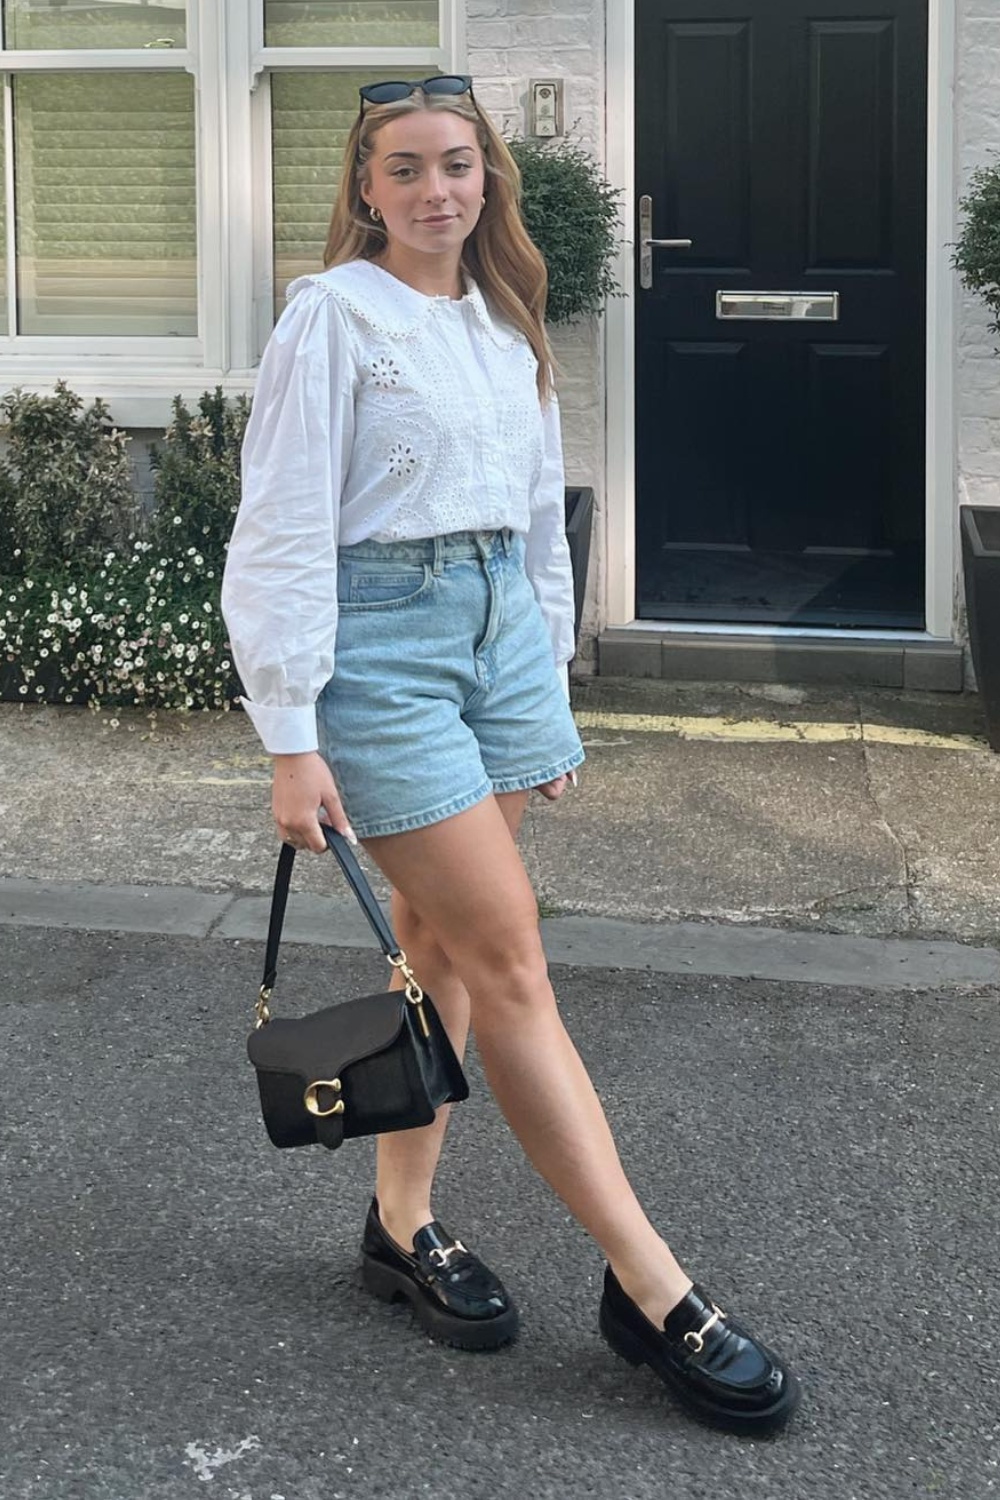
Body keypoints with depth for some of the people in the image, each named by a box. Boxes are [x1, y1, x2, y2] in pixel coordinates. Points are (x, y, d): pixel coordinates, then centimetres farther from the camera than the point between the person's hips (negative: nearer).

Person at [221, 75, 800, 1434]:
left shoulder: (506, 325, 13)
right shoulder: (334, 315, -7)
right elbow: (285, 531, -10)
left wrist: (554, 683, 17)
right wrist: (292, 740, -14)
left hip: (503, 630, 7)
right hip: (382, 641, -7)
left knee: (444, 941, 9)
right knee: (511, 960, -8)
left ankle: (403, 1221, 22)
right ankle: (650, 1288, -5)